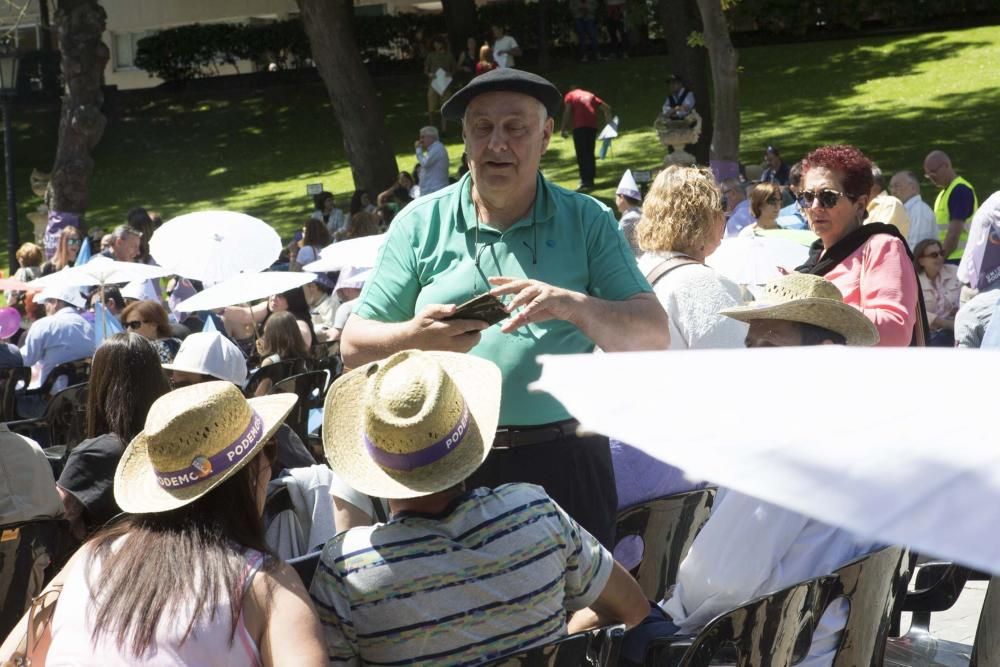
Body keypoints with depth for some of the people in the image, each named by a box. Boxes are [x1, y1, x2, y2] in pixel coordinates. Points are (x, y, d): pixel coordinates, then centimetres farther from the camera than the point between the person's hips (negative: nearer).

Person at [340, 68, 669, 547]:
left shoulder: (587, 221, 5)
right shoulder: (420, 224, 5)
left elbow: (654, 337, -2)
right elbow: (354, 347, 4)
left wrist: (574, 306, -20)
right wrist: (413, 338, -18)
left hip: (564, 465, 0)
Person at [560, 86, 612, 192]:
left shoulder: (569, 96, 11)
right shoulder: (590, 95, 24)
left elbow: (567, 111, -3)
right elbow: (606, 108, 17)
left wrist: (563, 128, -4)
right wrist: (608, 120, 23)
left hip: (580, 126, -4)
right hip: (592, 125, 4)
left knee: (581, 155, -5)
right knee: (590, 153, 13)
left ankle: (585, 182, -14)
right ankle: (590, 181, 16)